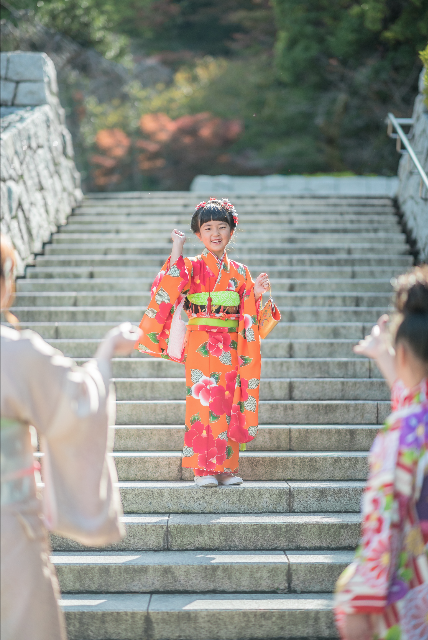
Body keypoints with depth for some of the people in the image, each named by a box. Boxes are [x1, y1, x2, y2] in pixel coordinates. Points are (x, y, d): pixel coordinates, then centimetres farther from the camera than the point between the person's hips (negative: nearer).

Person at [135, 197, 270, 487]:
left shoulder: (239, 272, 11)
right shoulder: (192, 267, 1)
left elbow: (249, 315, 10)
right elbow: (169, 288, -19)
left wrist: (257, 294, -8)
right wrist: (177, 248, -21)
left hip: (231, 349, 3)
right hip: (201, 347, -3)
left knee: (229, 404, 5)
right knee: (203, 402, -6)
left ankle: (227, 466, 13)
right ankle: (204, 468, 2)